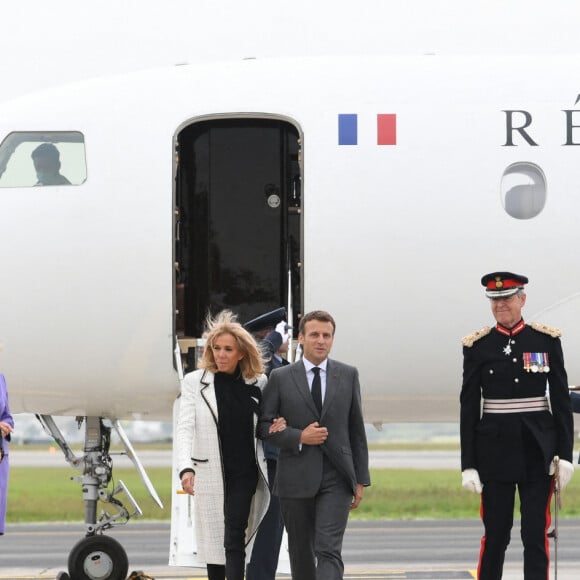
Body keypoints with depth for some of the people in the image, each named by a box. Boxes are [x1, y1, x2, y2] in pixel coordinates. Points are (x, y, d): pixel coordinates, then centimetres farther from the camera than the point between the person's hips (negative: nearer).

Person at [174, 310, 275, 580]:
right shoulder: (195, 381, -3)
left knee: (234, 538, -12)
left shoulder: (257, 383, 3)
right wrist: (186, 468, -27)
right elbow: (184, 427, -12)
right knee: (213, 540, 8)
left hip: (244, 473, 0)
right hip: (209, 473, 0)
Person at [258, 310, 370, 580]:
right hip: (296, 479, 1)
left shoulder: (348, 375, 7)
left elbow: (356, 429, 9)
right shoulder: (280, 378, 3)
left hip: (336, 477, -1)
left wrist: (361, 479, 7)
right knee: (301, 551, 10)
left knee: (329, 550, -14)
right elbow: (264, 426, 3)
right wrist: (298, 437, -13)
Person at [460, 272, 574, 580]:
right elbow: (469, 407, 2)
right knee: (495, 534, 3)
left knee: (536, 534, -1)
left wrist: (565, 454, -2)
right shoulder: (478, 346, 2)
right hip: (495, 449, 0)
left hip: (537, 450, 0)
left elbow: (561, 400, 4)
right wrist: (468, 465, -2)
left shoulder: (547, 340, 3)